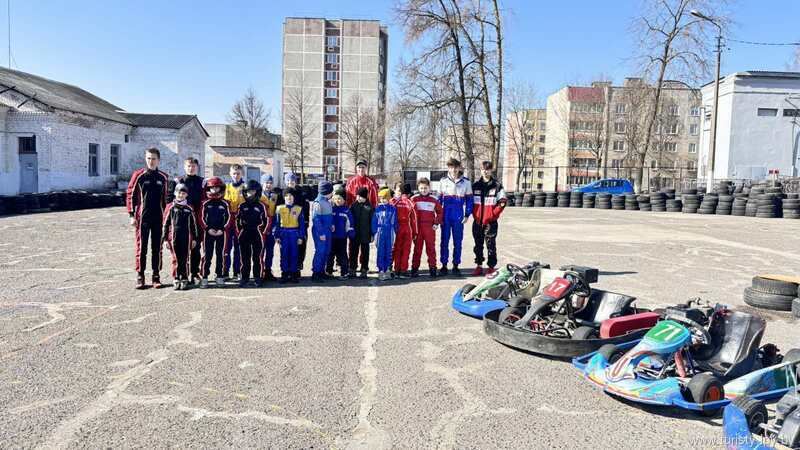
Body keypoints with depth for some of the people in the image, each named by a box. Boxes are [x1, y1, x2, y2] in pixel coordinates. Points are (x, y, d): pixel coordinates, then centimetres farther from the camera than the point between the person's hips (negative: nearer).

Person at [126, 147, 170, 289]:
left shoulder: (163, 177, 7)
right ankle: (140, 276, 9)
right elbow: (130, 195, 0)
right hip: (142, 218, -2)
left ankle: (156, 276, 14)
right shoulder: (138, 175, -1)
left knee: (157, 248, 6)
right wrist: (132, 215, -6)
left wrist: (166, 216, 10)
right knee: (141, 247, 1)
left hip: (159, 218, 2)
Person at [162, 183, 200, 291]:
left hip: (186, 237, 1)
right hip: (174, 237, 0)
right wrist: (165, 238, 2)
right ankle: (176, 280, 11)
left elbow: (193, 224, 11)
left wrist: (195, 238, 9)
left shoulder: (189, 208, 6)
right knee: (176, 259, 4)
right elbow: (166, 223, 5)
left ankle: (185, 279, 10)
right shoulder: (170, 207, 4)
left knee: (185, 259, 3)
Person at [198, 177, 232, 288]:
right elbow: (201, 217, 2)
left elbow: (229, 218, 2)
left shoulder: (225, 204, 5)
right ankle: (204, 277, 2)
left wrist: (222, 229, -9)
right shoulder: (205, 203, 5)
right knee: (207, 255, -1)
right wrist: (208, 229, -10)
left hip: (221, 233, 1)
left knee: (221, 255, 5)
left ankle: (220, 276, 13)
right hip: (208, 232, 0)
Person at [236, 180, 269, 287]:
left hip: (257, 235, -2)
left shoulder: (261, 206, 1)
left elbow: (266, 220, 4)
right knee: (245, 258, 6)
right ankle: (244, 278, 12)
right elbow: (237, 220, 14)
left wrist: (262, 232, 0)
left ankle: (257, 278, 8)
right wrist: (239, 232, 7)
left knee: (257, 257, 1)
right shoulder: (242, 206, 9)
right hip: (244, 235, 3)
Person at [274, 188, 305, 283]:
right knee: (284, 255, 2)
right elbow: (276, 223, 5)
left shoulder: (299, 209, 4)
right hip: (283, 234, 0)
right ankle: (284, 275, 10)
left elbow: (301, 224, 4)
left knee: (294, 255, 3)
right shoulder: (279, 209, 5)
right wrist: (276, 236, -1)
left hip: (294, 234, 0)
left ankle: (294, 274, 11)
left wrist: (301, 237, 0)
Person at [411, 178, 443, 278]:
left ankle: (432, 268, 9)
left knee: (431, 248, 3)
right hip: (417, 227, 0)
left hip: (430, 227, 1)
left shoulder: (434, 200, 5)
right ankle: (415, 268, 11)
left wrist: (436, 223, 2)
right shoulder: (414, 199, 1)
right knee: (417, 248, 5)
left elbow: (439, 212, 11)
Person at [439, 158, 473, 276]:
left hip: (458, 216, 0)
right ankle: (444, 265, 12)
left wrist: (467, 215, -1)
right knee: (444, 241, 4)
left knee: (458, 242, 4)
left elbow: (469, 199, 6)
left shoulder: (466, 182, 4)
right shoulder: (443, 181, 6)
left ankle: (456, 265, 13)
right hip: (445, 216, 1)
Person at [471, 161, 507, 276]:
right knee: (478, 245, 10)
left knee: (491, 245, 0)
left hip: (491, 222, -3)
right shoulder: (475, 185, 8)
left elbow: (502, 202, -2)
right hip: (477, 221, 3)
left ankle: (491, 267, 8)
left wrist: (493, 214, -13)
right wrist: (475, 214, 3)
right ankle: (478, 266, 20)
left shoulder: (497, 186, -1)